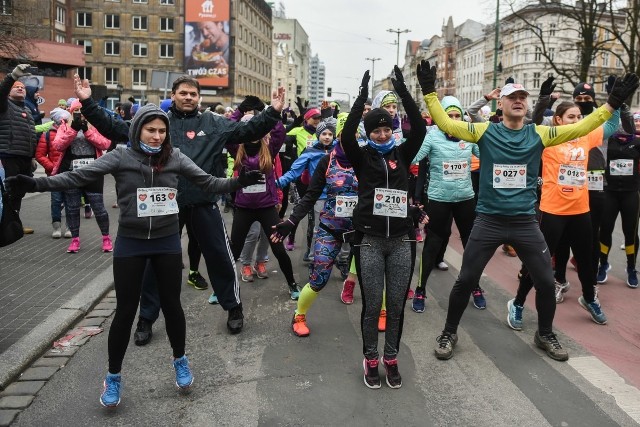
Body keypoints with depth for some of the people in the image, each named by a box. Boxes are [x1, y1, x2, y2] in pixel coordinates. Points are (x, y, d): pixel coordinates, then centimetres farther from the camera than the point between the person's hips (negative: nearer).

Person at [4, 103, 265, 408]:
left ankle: (180, 361, 36)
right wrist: (35, 183, -24)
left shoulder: (174, 157, -3)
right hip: (130, 243, -1)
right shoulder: (121, 156, -8)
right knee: (125, 310, 6)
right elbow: (79, 177, -14)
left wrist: (237, 182, -15)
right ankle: (113, 377, 26)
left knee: (171, 304, 12)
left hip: (167, 242, 2)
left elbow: (207, 182, -2)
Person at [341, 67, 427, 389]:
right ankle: (370, 360, 22)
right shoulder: (361, 157, 2)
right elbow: (346, 136, -16)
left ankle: (391, 359, 26)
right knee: (372, 305, 3)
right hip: (370, 240, -2)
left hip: (401, 240, 2)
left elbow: (420, 130, -6)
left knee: (397, 304, 9)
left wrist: (403, 92, -11)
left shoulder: (402, 154, 8)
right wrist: (362, 97, -19)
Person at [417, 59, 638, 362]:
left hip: (525, 223, 2)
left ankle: (545, 335, 34)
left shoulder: (539, 134, 3)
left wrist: (612, 103, -4)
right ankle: (449, 334, 23)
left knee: (546, 282, 9)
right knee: (465, 280, 3)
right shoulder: (485, 132, -2)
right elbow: (446, 124, -8)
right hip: (488, 221, -2)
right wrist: (429, 92, -14)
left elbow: (580, 128, 1)